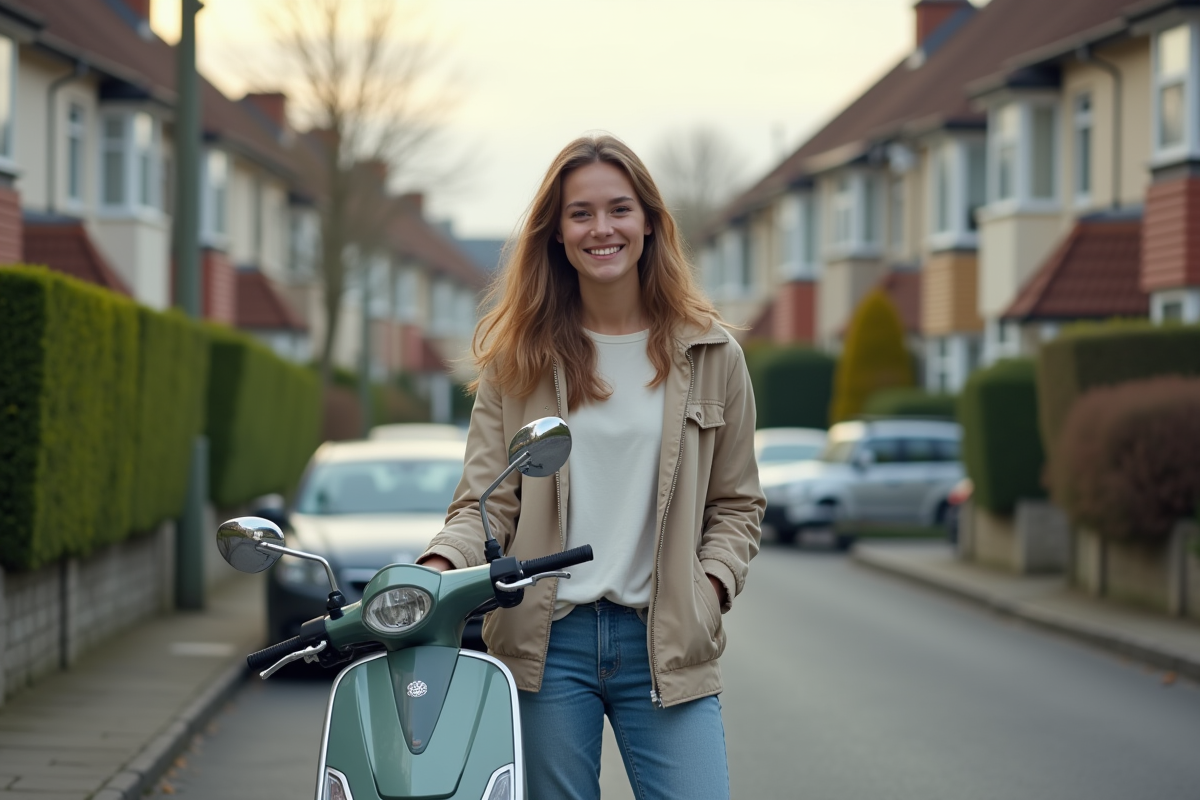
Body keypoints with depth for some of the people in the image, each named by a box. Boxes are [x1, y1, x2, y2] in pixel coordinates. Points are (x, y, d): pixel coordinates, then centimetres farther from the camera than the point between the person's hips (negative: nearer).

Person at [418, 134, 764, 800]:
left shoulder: (710, 353, 8)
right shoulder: (518, 357, 7)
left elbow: (736, 503, 13)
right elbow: (488, 499, 2)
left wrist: (709, 588, -4)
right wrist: (437, 566, -17)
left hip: (666, 645, 0)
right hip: (548, 643, 0)